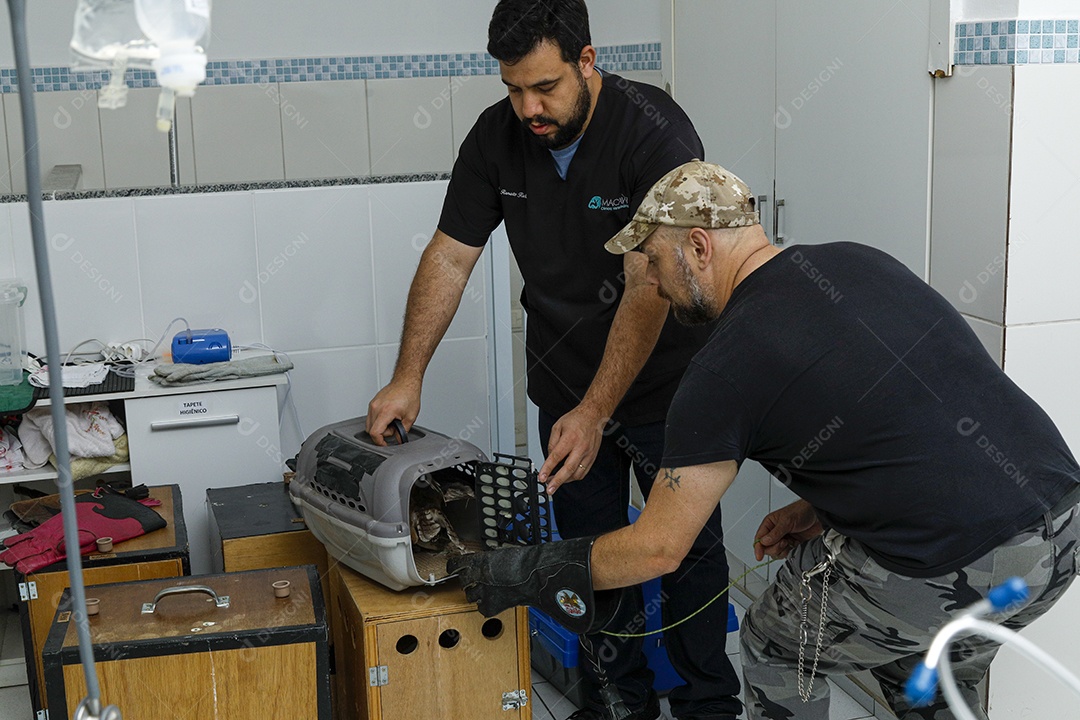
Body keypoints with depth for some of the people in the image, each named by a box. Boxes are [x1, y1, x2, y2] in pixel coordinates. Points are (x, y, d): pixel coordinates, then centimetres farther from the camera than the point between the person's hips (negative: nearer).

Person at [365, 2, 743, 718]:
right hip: (565, 386, 4)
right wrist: (408, 376, -9)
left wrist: (595, 413, -31)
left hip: (663, 385, -4)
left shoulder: (656, 133, -23)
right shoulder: (497, 136, -7)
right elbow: (450, 257, -2)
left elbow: (649, 288, -27)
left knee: (689, 550, 6)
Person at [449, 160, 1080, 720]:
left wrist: (525, 573, 7)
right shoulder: (858, 262, 12)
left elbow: (657, 547, -5)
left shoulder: (727, 368, -9)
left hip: (955, 572, -8)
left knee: (777, 647, 19)